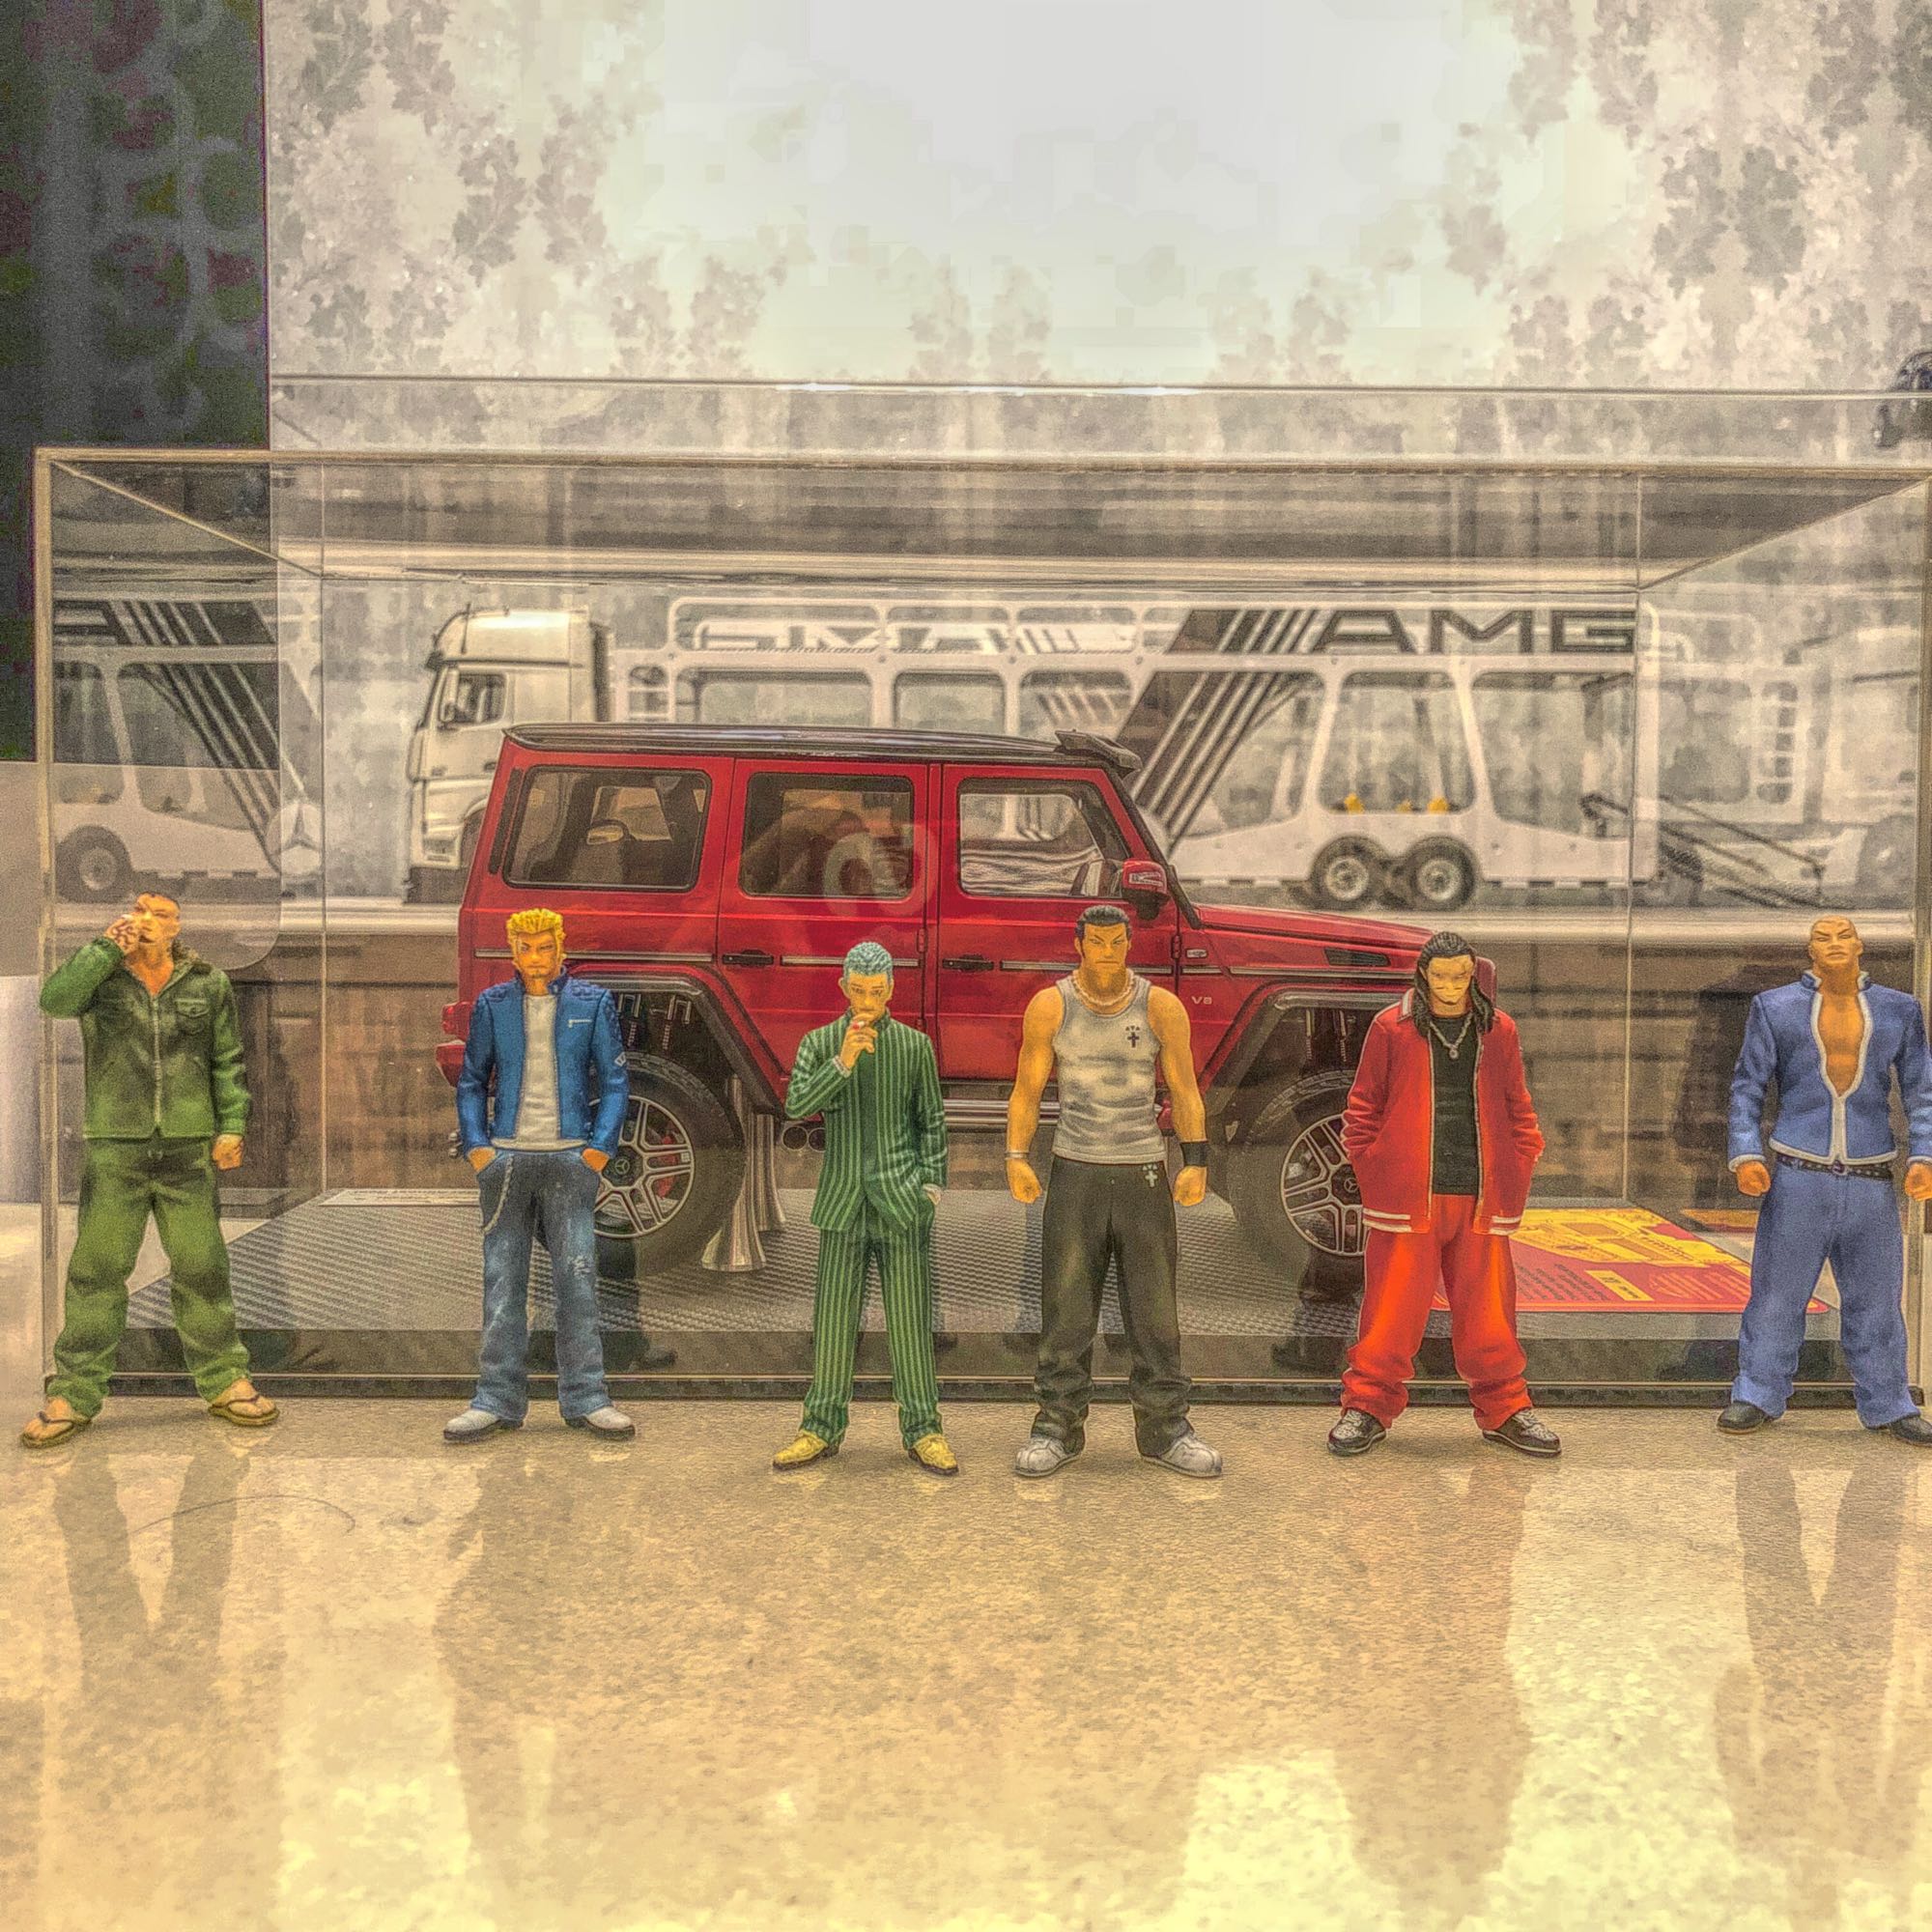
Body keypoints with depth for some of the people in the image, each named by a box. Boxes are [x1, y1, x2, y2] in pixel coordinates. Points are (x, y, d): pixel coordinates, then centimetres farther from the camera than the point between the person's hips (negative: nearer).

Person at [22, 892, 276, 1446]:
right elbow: (55, 1000, -15)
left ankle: (225, 1382, 16)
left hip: (188, 1150, 1)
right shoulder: (99, 974, 6)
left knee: (203, 1268, 6)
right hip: (113, 1150, 0)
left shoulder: (208, 983, 7)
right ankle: (74, 1395, 12)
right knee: (96, 1270, 3)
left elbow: (227, 1061, 9)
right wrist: (108, 949, -16)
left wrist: (232, 1125, 3)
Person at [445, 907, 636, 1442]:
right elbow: (472, 1081, 11)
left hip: (570, 1158, -1)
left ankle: (585, 1398, 8)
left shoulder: (592, 1003, 4)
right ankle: (498, 1400, 12)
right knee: (502, 1281, 5)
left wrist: (600, 1146, -4)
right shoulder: (491, 1005, 8)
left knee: (576, 1278, 0)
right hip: (506, 1158, 1)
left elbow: (614, 1079, 5)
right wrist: (476, 1145, 0)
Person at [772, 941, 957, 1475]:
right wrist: (843, 1062, -18)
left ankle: (922, 1431, 11)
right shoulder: (819, 1044, 5)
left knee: (910, 1320, 2)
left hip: (902, 1203, 0)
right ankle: (822, 1430, 16)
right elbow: (795, 1107, -8)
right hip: (843, 1202, 1)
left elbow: (931, 1121, 9)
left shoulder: (916, 1045, 5)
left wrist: (932, 1183, 1)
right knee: (833, 1319, 5)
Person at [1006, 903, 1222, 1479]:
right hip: (1075, 1173, 0)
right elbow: (1027, 1090, 2)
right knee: (1066, 1307, 2)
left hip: (1145, 1174, 1)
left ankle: (1164, 1429, 14)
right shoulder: (1050, 1006, 1)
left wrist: (1196, 1162, -8)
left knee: (1155, 1308, 5)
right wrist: (1017, 1157, -10)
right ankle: (1058, 1427, 12)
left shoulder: (1161, 1008, 2)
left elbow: (1185, 1091, 2)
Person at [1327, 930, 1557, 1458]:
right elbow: (1364, 1105, 6)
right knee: (1392, 1309, 1)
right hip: (1406, 1197, -2)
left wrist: (1517, 1169, 7)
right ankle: (1368, 1406, 13)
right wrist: (1371, 1168, -1)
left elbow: (1517, 1108, 17)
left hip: (1481, 1200, 2)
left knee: (1488, 1310, 9)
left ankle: (1504, 1411, 23)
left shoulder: (1499, 1030, 10)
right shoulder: (1391, 1028, 2)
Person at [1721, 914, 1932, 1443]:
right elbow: (1747, 1086, 4)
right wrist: (1745, 1155, -7)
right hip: (1797, 1177, -1)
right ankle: (1759, 1396, 14)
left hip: (1871, 1182, 2)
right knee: (1776, 1294, 3)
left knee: (1875, 1298, 10)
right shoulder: (1775, 1008, 5)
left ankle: (1887, 1405, 22)